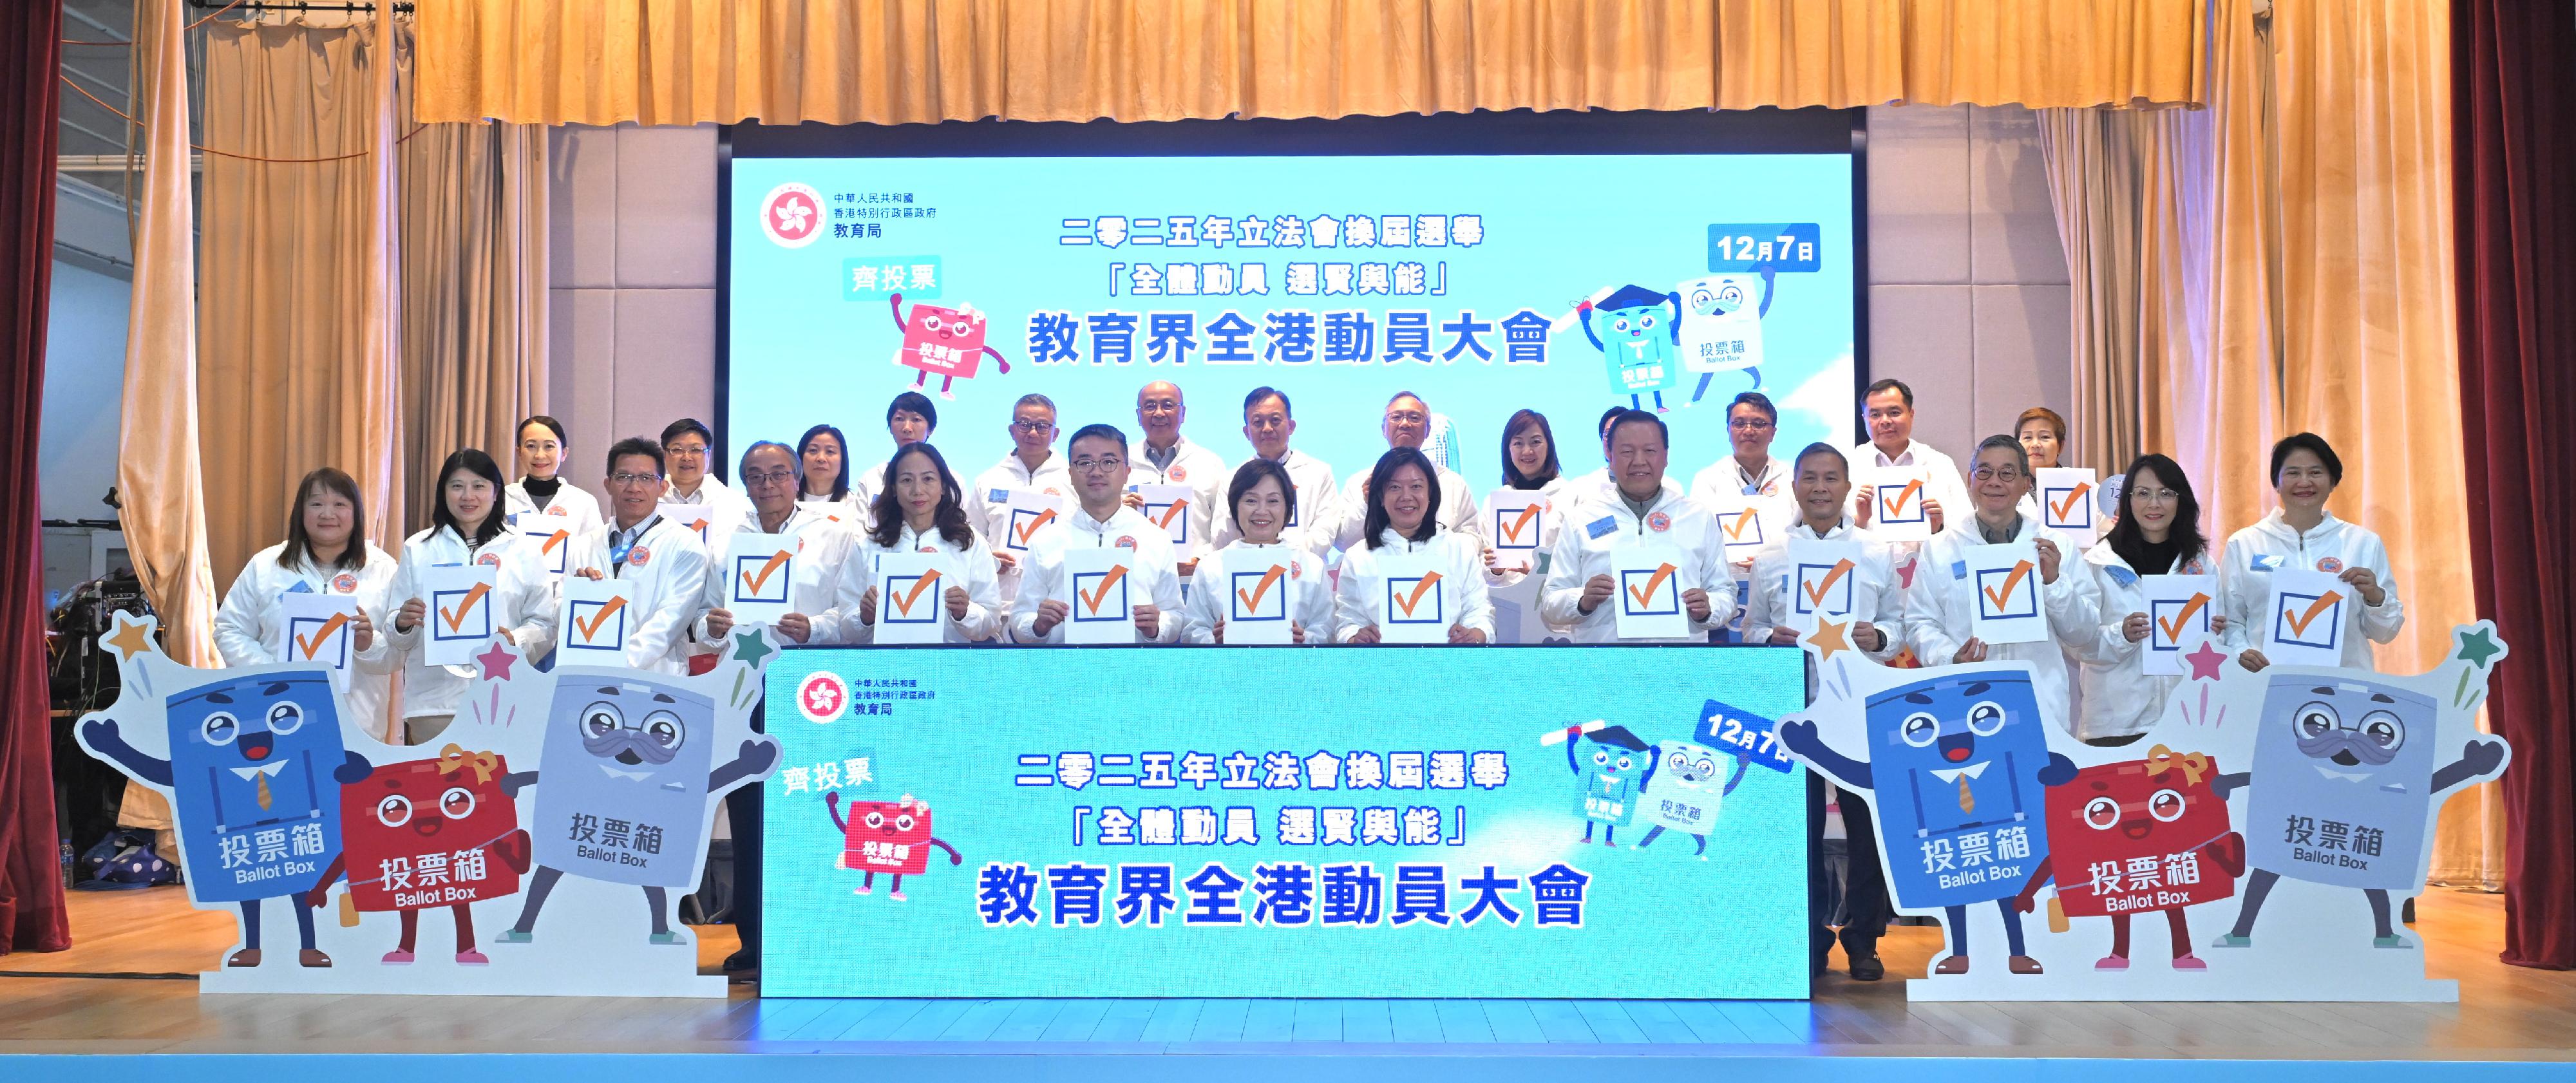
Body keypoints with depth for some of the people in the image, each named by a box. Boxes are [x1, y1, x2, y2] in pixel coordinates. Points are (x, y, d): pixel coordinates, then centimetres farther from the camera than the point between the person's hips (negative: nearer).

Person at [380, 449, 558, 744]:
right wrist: (402, 623, -10)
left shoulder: (522, 550, 10)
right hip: (434, 697, 1)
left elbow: (545, 624, 5)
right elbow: (394, 636, 12)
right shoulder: (417, 549, 13)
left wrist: (516, 641, -14)